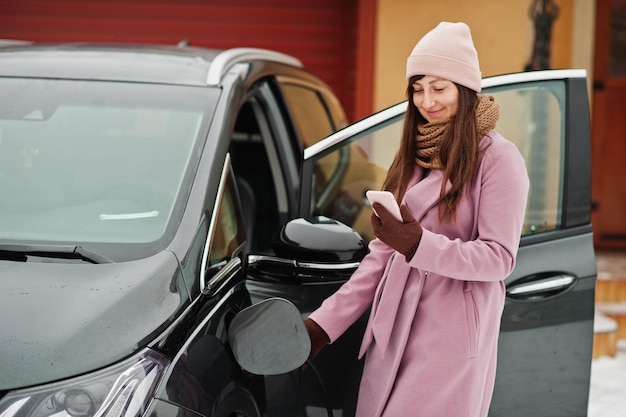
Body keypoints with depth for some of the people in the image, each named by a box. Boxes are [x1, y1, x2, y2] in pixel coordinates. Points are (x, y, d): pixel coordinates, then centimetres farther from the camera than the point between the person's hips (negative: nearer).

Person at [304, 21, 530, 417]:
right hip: (392, 334, 6)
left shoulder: (497, 158, -6)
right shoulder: (414, 157, 15)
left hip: (453, 339, -6)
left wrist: (419, 245, -23)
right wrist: (325, 321, 6)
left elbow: (499, 257, -10)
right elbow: (383, 252, 14)